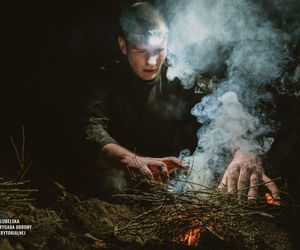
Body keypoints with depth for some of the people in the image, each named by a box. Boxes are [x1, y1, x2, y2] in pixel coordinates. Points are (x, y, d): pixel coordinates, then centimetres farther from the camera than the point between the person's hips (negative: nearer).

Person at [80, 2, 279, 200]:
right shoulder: (106, 83, -9)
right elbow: (93, 134, -26)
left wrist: (245, 152, -43)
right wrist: (134, 161, -49)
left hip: (178, 171, 2)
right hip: (129, 177, -2)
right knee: (112, 183, -33)